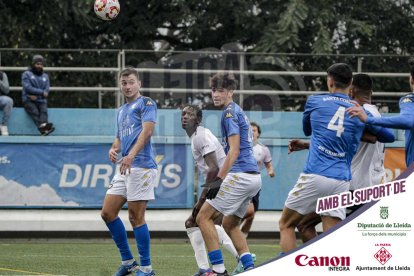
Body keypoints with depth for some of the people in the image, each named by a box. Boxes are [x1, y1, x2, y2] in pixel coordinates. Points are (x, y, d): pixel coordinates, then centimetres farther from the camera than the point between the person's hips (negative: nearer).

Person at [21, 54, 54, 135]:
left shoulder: (45, 76, 20)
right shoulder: (26, 74, 8)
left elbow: (46, 90, 5)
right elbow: (28, 87, -8)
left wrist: (36, 96, -12)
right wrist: (42, 92, -8)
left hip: (41, 101, 4)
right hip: (29, 101, -4)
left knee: (44, 111, -30)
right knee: (35, 112, -33)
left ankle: (43, 125, -59)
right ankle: (43, 130, -58)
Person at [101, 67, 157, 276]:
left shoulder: (146, 104, -2)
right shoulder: (121, 111, 24)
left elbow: (147, 130, -16)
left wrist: (131, 155, -29)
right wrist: (113, 149, 5)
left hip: (141, 166, -9)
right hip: (124, 169, 9)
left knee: (136, 217, -8)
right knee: (107, 213, 4)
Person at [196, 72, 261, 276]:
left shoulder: (230, 112, -8)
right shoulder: (238, 112, 21)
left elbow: (234, 150, -16)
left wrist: (219, 179, -19)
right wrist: (221, 177, 27)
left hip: (240, 175, -10)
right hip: (253, 176, 10)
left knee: (204, 217, -5)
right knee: (229, 223, 20)